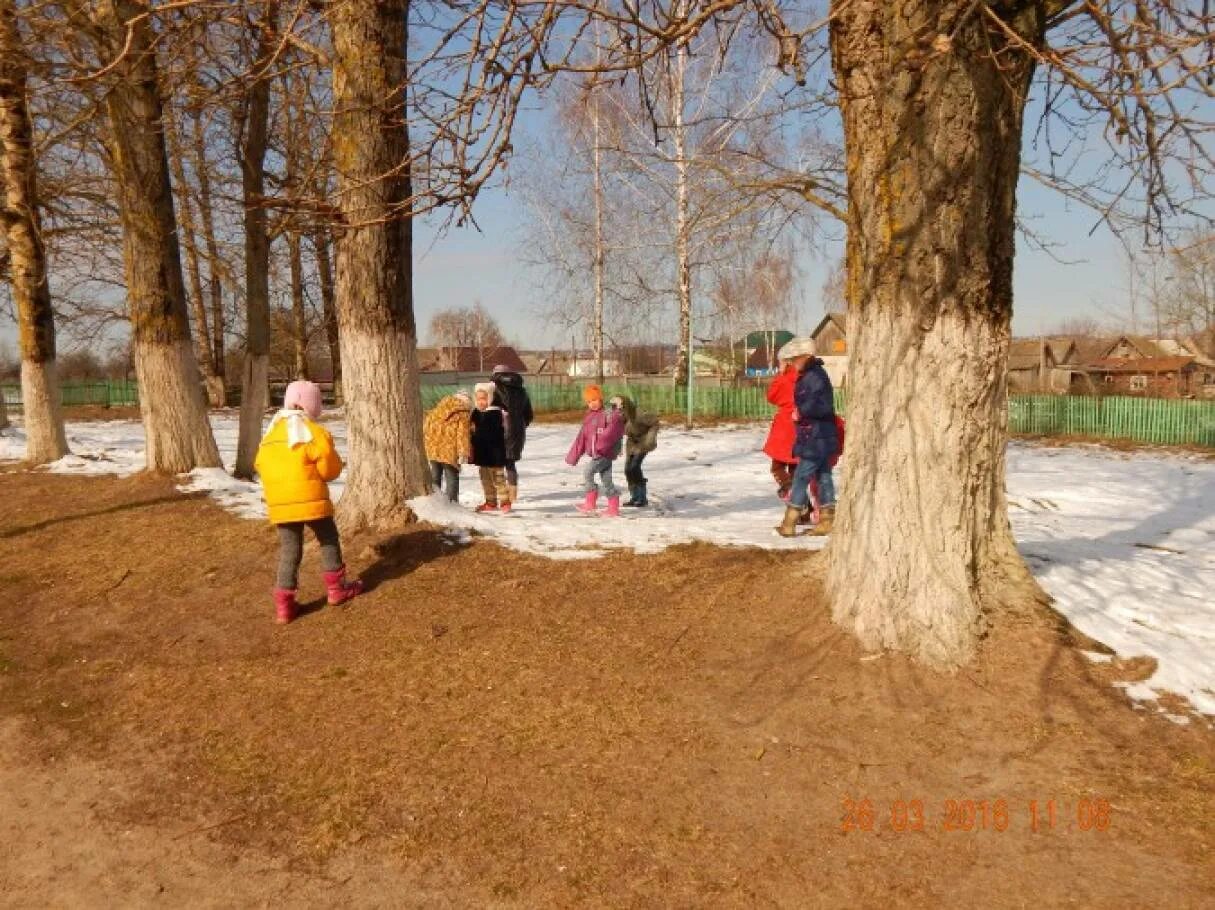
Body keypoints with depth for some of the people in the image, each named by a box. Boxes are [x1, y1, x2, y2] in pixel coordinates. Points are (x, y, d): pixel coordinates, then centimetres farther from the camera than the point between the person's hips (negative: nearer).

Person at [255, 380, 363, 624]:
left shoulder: (271, 434, 13)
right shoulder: (314, 432, -8)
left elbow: (261, 465, 16)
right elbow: (330, 466, -11)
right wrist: (321, 475, 11)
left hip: (279, 502, 5)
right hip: (310, 498, -5)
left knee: (289, 549, 10)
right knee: (328, 540, 15)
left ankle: (284, 603, 6)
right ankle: (336, 587, 21)